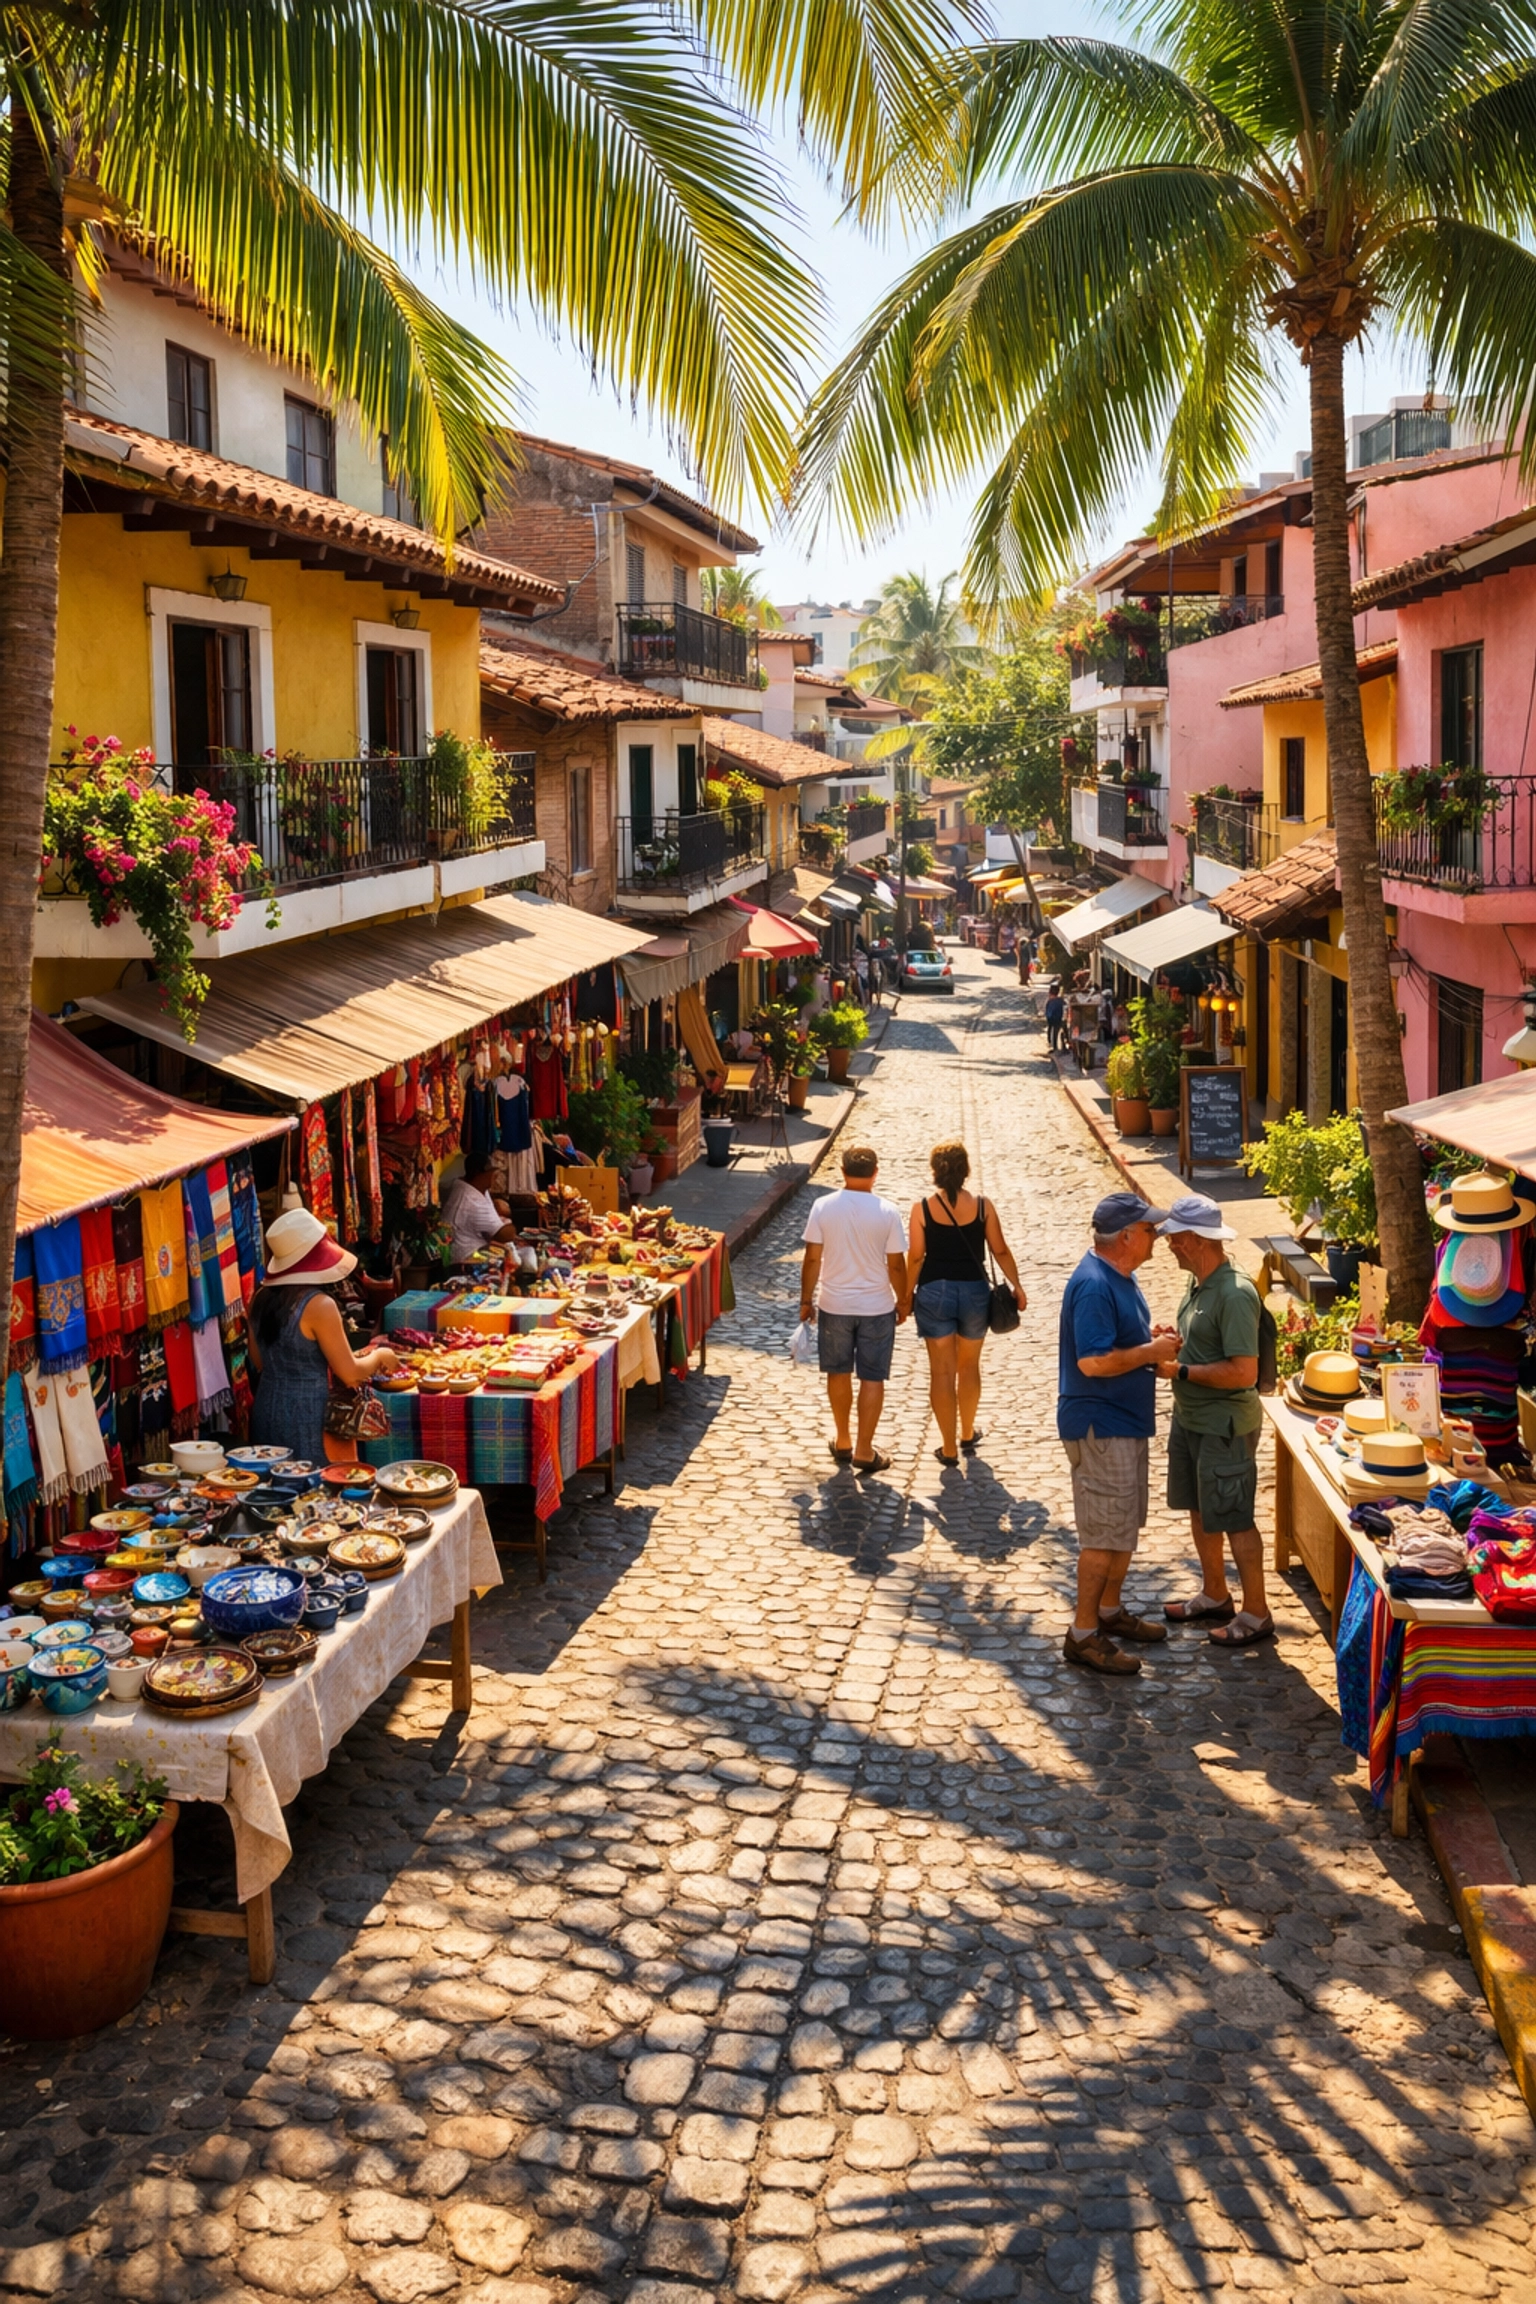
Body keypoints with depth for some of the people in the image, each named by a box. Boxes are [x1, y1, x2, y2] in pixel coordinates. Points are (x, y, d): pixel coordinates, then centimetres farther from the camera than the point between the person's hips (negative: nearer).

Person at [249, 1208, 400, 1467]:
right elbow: (350, 1374, -13)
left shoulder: (261, 1298, 0)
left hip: (266, 1409, 7)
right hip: (305, 1415, -7)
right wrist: (379, 1356, 7)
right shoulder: (319, 1305, -20)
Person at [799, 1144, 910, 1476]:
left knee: (838, 1373, 17)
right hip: (877, 1308, -2)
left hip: (833, 1305, 2)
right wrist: (903, 1301, 7)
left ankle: (843, 1442, 29)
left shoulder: (823, 1206, -9)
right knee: (872, 1378, 8)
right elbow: (896, 1264, -8)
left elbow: (812, 1259, -5)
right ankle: (864, 1451, 11)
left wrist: (806, 1300, 6)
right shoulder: (887, 1211, -13)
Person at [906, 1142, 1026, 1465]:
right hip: (974, 1292, 1)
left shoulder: (922, 1209, -9)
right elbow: (1001, 1251, 1)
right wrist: (1016, 1286, 13)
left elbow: (915, 1257, -6)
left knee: (942, 1371, 7)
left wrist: (907, 1295, 5)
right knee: (969, 1367, 20)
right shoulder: (982, 1207, -6)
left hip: (935, 1293, -1)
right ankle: (967, 1435, 34)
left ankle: (949, 1448, 11)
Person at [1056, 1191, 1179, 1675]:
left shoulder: (1119, 1276, 9)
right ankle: (1083, 1635, 4)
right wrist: (1151, 1351, -19)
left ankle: (1111, 1611, 33)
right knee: (1105, 1532, -4)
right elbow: (1093, 1362, -29)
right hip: (1101, 1426, -10)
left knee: (1125, 1525, 19)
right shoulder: (1094, 1285, -24)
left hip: (1124, 1422, 10)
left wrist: (1149, 1335, 4)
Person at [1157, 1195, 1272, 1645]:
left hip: (1225, 1426, -10)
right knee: (1200, 1510, 21)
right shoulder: (1199, 1285, 4)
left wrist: (1181, 1371, -22)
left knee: (1234, 1521, 2)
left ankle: (1256, 1614, 16)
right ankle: (1214, 1596, 37)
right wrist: (1171, 1344, -1)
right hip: (1190, 1418, 10)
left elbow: (1243, 1372, -28)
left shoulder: (1234, 1294, -25)